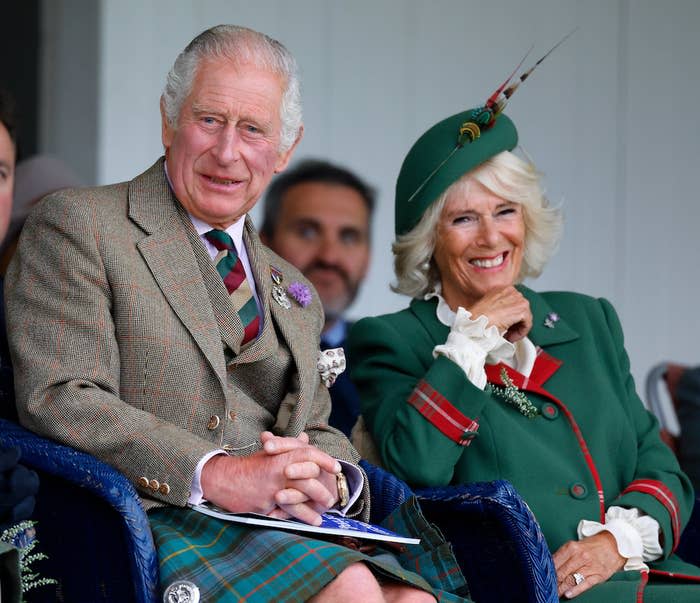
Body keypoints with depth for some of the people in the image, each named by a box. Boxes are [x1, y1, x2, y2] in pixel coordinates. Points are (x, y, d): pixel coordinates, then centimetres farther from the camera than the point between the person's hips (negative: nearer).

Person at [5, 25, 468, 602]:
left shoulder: (292, 292, 27)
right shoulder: (77, 225, 3)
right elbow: (58, 402, -9)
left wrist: (328, 478, -3)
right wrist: (215, 474, -19)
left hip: (288, 537, 6)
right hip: (152, 524, -6)